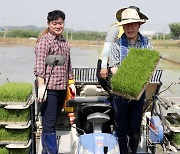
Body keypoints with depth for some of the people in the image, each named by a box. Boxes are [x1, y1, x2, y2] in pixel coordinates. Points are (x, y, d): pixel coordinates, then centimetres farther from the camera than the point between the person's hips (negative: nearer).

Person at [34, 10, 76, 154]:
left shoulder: (65, 42, 17)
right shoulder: (44, 41, -6)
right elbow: (39, 66, -12)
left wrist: (71, 83, 21)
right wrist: (41, 86, -18)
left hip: (62, 88, 7)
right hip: (49, 88, -7)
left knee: (53, 121, 13)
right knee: (49, 123, -5)